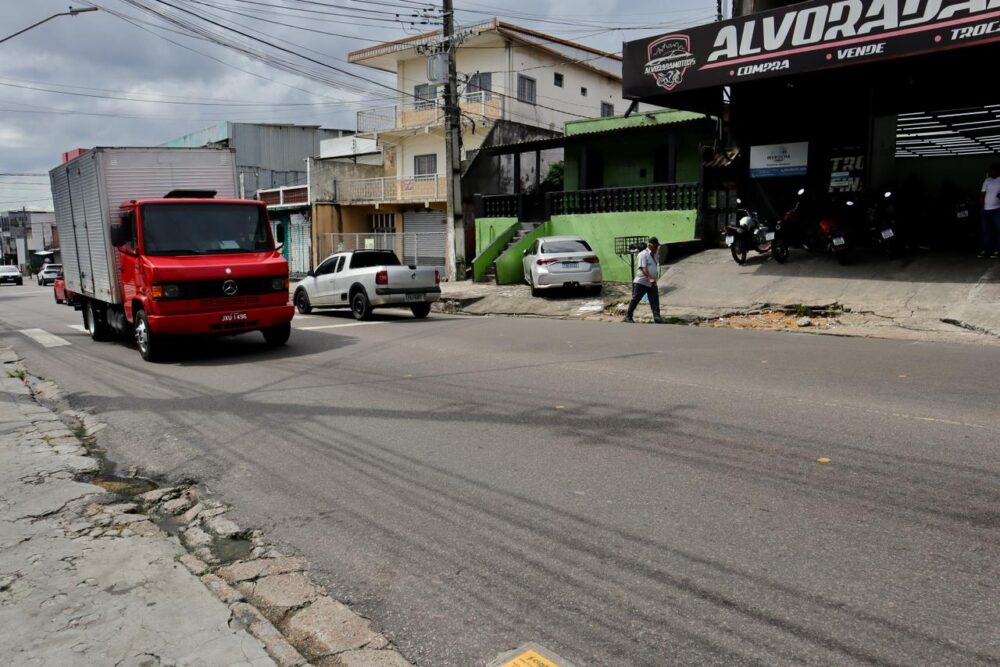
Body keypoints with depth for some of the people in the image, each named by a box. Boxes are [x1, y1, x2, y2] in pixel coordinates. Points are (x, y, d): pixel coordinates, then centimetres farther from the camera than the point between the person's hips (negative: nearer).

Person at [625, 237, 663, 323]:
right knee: (635, 300, 2)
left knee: (655, 301, -5)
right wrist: (650, 278, -35)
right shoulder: (643, 254, -11)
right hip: (641, 283, -7)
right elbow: (643, 268, -23)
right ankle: (628, 316, 12)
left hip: (652, 283, 7)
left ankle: (657, 317, -9)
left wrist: (654, 279, 20)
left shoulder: (654, 255, 15)